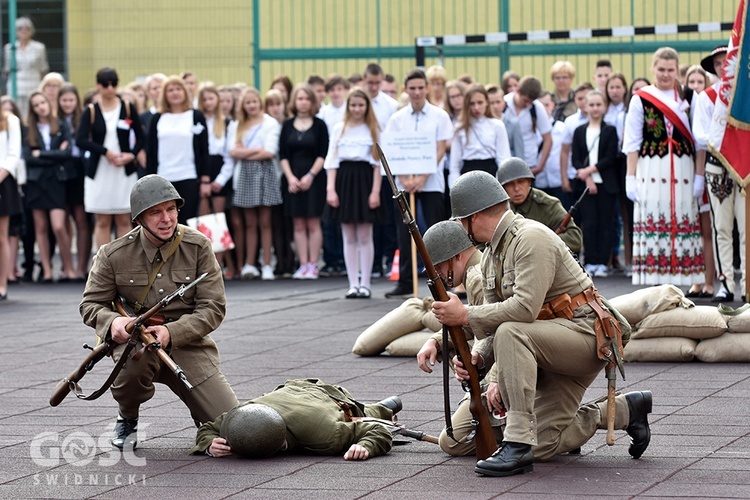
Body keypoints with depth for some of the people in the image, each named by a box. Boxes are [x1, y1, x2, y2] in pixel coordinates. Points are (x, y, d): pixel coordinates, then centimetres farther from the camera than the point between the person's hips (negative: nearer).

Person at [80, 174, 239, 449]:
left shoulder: (198, 246, -7)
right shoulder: (114, 254, -6)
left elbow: (213, 308, -8)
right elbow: (91, 304, 1)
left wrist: (171, 333, -25)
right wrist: (113, 321, -23)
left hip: (187, 341, 1)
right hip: (135, 338, 0)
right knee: (133, 361, -39)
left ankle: (200, 408, 28)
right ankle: (127, 420, -4)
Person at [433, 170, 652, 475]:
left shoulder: (531, 238, -19)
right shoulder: (490, 257, 11)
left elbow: (525, 308, -29)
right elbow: (497, 319, 10)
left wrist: (465, 315, -23)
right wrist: (496, 379, -3)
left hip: (584, 335, -10)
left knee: (510, 333, -35)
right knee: (544, 445, 2)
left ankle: (518, 444, -34)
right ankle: (625, 410, 22)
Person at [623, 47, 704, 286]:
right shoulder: (640, 99, 3)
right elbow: (632, 143, 4)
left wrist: (699, 175, 1)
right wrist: (631, 177, -2)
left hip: (682, 169, 2)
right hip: (651, 169, -2)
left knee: (683, 222, 0)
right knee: (652, 222, -4)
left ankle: (678, 280, 4)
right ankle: (652, 283, -3)